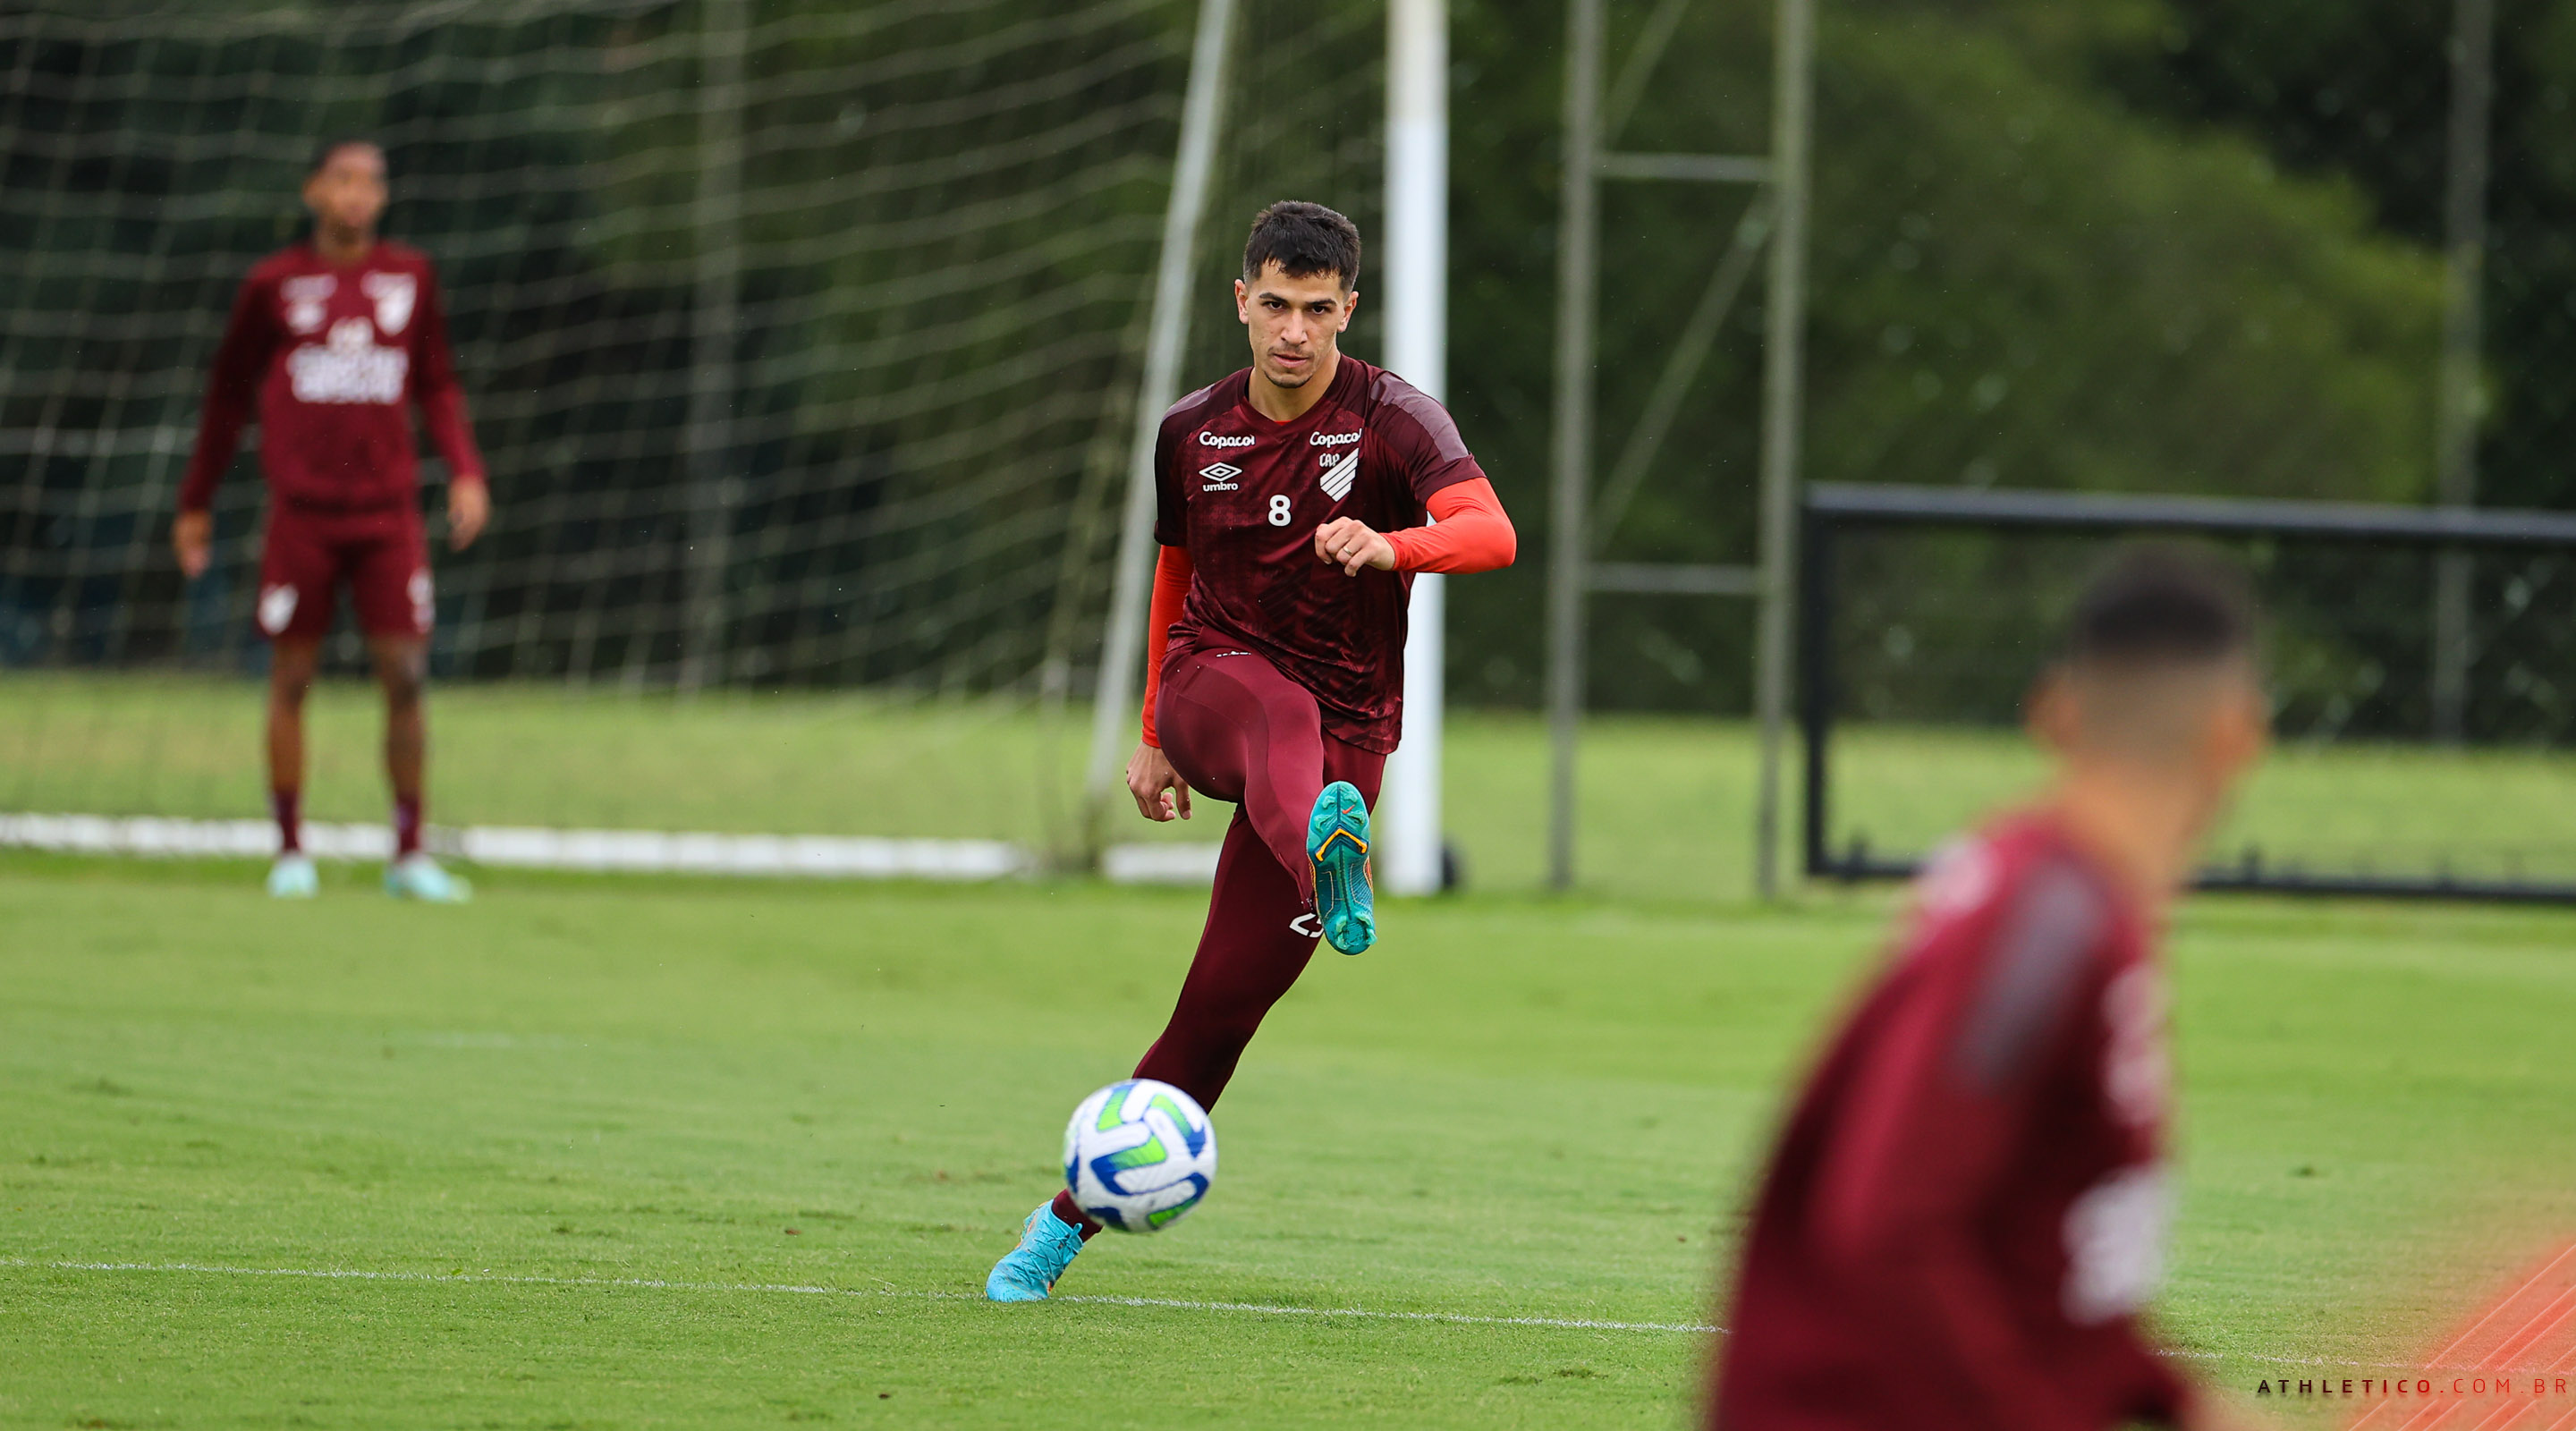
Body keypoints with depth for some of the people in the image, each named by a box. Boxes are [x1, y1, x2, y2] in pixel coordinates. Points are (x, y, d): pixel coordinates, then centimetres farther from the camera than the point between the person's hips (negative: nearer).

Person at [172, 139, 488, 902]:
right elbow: (228, 394, 13)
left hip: (388, 512, 1)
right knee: (291, 677, 0)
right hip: (302, 515, -1)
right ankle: (290, 853, 9)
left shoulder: (411, 276, 9)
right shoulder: (274, 284, 3)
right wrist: (196, 502, 16)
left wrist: (466, 470, 2)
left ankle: (409, 854, 4)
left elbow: (437, 385, 17)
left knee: (404, 674, -5)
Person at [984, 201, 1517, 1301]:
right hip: (1215, 682, 2)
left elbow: (1491, 532, -24)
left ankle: (1069, 1221, 3)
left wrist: (1390, 548, -44)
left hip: (1344, 730, -2)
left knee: (1226, 1001, -9)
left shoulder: (1392, 419, -7)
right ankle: (1324, 853, -73)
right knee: (1283, 714, -39)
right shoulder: (1193, 432, 6)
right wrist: (1155, 738, 24)